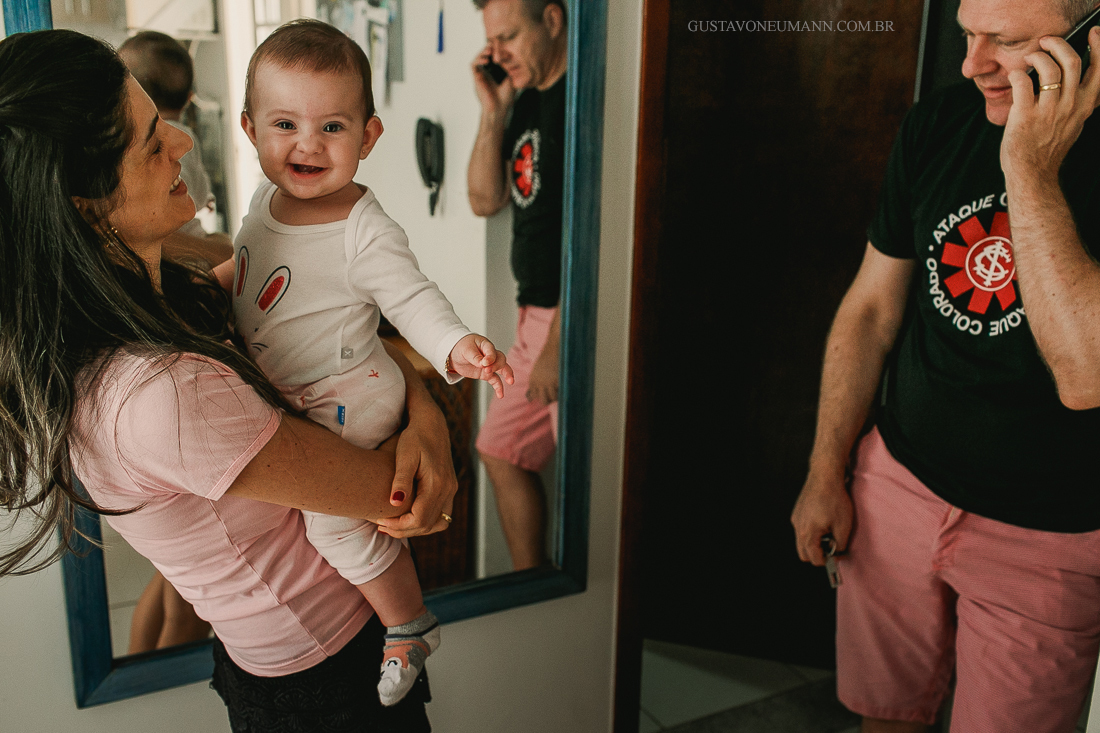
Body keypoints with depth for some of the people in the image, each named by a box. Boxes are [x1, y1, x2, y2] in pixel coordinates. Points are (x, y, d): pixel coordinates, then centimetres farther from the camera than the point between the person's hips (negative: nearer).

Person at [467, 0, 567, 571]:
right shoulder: (527, 100, 14)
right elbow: (485, 200, 14)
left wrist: (557, 344, -19)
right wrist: (493, 112, 2)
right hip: (535, 314, 10)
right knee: (502, 452, 17)